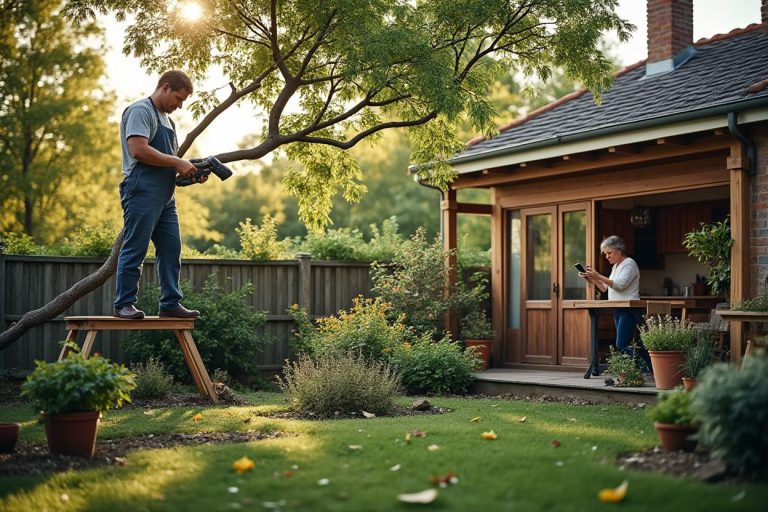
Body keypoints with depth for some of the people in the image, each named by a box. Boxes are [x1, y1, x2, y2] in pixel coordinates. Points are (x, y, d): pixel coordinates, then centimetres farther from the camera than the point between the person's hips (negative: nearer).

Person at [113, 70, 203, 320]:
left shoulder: (166, 119, 25)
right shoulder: (140, 110, -6)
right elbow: (139, 150, -19)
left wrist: (189, 171, 10)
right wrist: (178, 162, -14)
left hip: (165, 195, 10)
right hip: (142, 193, -10)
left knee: (171, 250, 8)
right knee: (135, 250, -6)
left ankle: (170, 304, 13)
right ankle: (124, 305, -1)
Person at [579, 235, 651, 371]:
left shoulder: (629, 263, -7)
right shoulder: (615, 266, 21)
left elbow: (620, 284, -21)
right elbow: (606, 288, 19)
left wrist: (598, 276, -24)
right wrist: (592, 279, 5)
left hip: (629, 310, -9)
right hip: (618, 311, 9)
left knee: (622, 345, -17)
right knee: (628, 346, 7)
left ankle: (646, 369, -10)